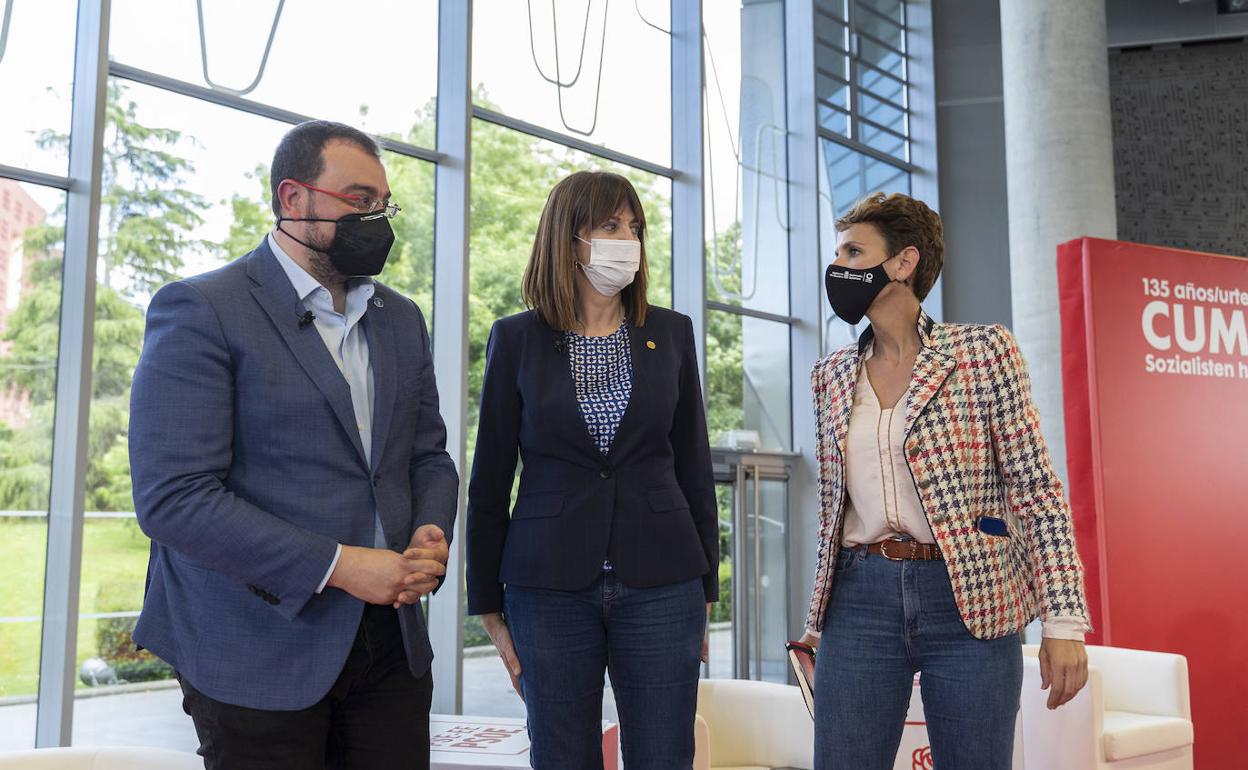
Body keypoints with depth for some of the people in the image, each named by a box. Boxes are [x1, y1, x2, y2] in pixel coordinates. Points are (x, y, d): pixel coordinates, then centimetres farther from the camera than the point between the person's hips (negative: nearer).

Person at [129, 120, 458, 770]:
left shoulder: (400, 318, 12)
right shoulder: (199, 311, -9)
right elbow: (173, 498, -17)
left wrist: (432, 535, -5)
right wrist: (337, 566, -19)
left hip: (391, 639, 6)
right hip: (259, 656, -5)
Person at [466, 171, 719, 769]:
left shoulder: (671, 333, 5)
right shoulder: (517, 339, 0)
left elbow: (693, 467, 8)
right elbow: (489, 482, 2)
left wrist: (705, 590, 8)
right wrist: (489, 607, 2)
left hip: (661, 585, 1)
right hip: (549, 589, -1)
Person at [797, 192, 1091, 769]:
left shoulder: (984, 351, -1)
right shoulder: (831, 376, 10)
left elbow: (1036, 489, -4)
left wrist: (1064, 619, -11)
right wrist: (818, 621, 15)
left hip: (967, 600, -3)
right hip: (860, 599, 3)